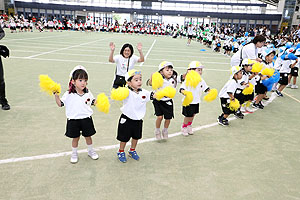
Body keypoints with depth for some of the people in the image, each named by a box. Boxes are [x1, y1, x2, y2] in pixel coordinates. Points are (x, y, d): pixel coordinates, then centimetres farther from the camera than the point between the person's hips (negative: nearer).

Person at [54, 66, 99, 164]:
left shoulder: (88, 93, -3)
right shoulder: (69, 94, -10)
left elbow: (93, 102, 11)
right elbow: (60, 104, -5)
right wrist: (56, 95, -17)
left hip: (86, 118, 2)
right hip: (73, 120, -2)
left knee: (88, 136, 16)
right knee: (75, 138, 13)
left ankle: (90, 151, 39)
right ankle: (74, 154, 36)